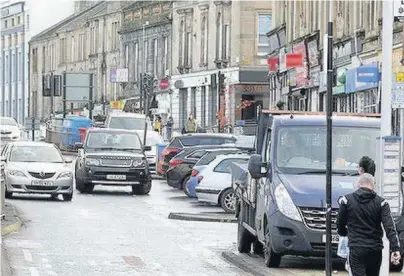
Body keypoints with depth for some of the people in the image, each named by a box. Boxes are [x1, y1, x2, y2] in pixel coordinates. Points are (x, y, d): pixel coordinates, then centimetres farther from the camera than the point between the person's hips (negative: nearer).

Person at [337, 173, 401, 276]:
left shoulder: (347, 200, -3)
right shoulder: (380, 202, -2)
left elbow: (340, 224, 6)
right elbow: (390, 227, -11)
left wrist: (343, 233, 29)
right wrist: (395, 249, -16)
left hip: (356, 249, -2)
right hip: (375, 249, 2)